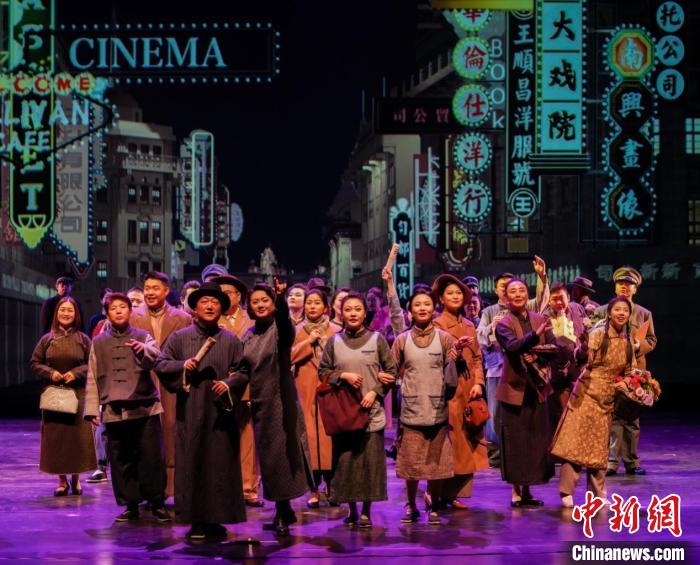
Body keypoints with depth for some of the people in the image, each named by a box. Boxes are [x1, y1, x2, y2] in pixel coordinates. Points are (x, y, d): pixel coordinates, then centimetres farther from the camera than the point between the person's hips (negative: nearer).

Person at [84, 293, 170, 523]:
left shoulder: (143, 337, 6)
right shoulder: (99, 343, 12)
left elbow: (155, 357, -16)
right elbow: (93, 379, 10)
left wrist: (144, 350, -38)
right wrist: (92, 409, 3)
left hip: (145, 408, -2)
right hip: (114, 410, 2)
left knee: (152, 457, -3)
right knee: (121, 461, 5)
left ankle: (157, 503, 8)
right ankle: (131, 505, 16)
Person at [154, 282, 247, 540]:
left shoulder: (230, 340, 8)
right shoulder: (179, 337, 6)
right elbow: (160, 364, 5)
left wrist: (228, 383, -11)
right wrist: (183, 365, -11)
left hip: (220, 411, 1)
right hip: (190, 412, -1)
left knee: (220, 464, 1)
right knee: (192, 463, -1)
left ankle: (216, 518, 10)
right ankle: (196, 520, 5)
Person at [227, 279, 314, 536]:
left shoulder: (280, 328, -8)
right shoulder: (248, 336, 10)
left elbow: (285, 320, -33)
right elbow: (244, 371, 11)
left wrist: (281, 299, -53)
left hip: (281, 400, -6)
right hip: (260, 403, 6)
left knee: (280, 454, -6)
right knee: (268, 457, 10)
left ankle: (282, 514, 0)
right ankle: (284, 512, 20)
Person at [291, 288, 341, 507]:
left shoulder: (336, 332, 5)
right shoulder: (297, 332, 9)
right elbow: (288, 356, -3)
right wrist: (309, 342, -9)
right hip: (306, 390, 1)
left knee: (330, 434, -3)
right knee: (310, 436, -4)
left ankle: (330, 485, 10)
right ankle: (314, 490, 0)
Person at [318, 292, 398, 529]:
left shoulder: (377, 339, 3)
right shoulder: (334, 341, 6)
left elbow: (391, 370, 5)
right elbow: (323, 371, 10)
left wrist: (375, 391, -7)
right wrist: (343, 376, -7)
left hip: (371, 410, -1)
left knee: (371, 460, -3)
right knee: (345, 460, 0)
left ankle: (366, 511, 8)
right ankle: (352, 510, 13)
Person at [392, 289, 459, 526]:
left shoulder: (444, 338, 2)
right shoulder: (402, 340, 5)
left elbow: (451, 377, 0)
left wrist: (455, 362, -19)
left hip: (437, 410, 0)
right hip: (411, 410, 1)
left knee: (436, 461, 3)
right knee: (411, 462, 5)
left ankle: (433, 508, 18)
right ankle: (411, 506, 23)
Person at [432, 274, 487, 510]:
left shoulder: (469, 326, 16)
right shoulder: (437, 324, -2)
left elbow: (477, 358, 14)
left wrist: (478, 383, 0)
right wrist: (456, 347, -26)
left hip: (469, 391, 6)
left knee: (467, 442, 4)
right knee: (449, 443, -8)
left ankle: (454, 493, 9)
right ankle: (439, 493, -1)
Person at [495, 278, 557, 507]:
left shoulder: (540, 319, 6)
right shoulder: (504, 324, -8)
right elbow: (513, 346, -26)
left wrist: (539, 355, -14)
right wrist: (535, 335, -40)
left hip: (537, 387, 5)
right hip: (514, 387, -4)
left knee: (536, 439, 8)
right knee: (515, 439, 0)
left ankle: (527, 490, 19)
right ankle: (515, 491, 9)